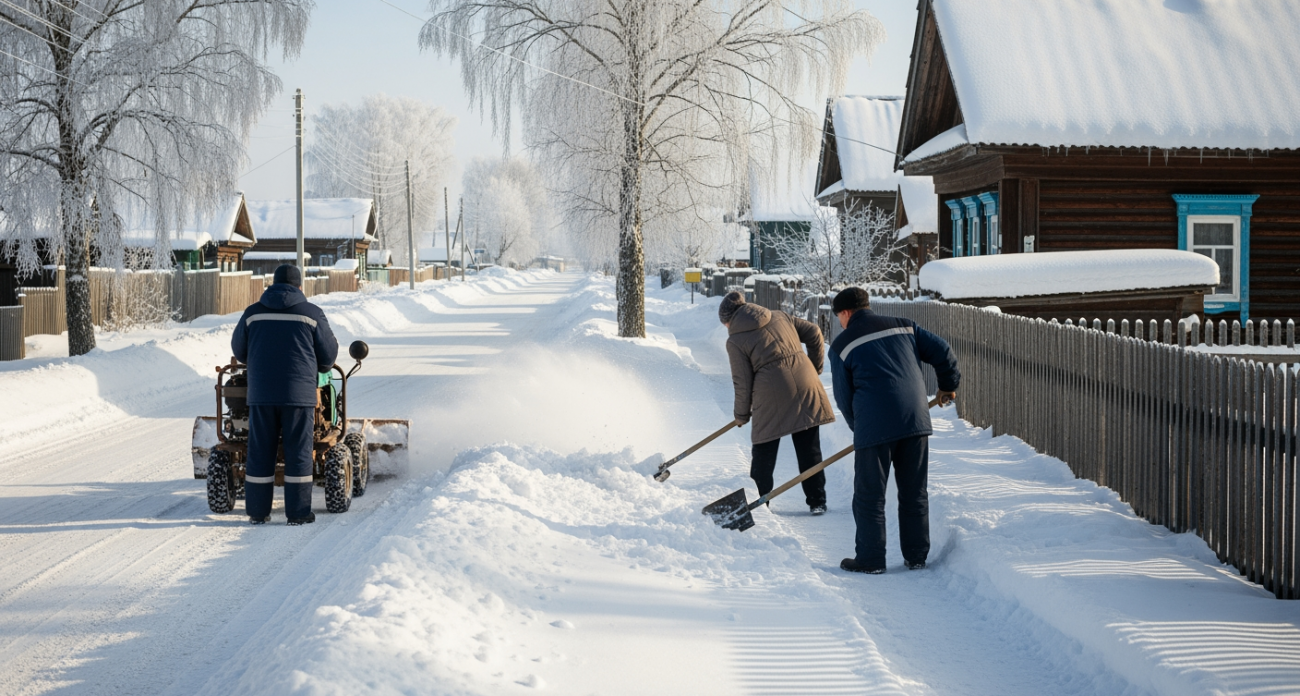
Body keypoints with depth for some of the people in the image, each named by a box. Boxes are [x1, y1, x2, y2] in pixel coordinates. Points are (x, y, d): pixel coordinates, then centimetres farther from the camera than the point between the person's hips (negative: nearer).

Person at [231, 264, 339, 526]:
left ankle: (257, 512, 11)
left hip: (261, 393, 2)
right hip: (299, 393, -2)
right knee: (298, 452, 3)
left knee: (260, 452, 7)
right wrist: (318, 368, 29)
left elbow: (239, 350, 17)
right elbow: (328, 354, 6)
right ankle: (298, 513, 4)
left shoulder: (253, 313, 5)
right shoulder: (312, 314, 0)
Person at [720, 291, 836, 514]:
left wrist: (741, 414, 12)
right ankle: (817, 502, 15)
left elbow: (742, 382, -1)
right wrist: (815, 366, 25)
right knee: (809, 449, 11)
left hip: (772, 397, -4)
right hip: (805, 386, 4)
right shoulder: (780, 317, 14)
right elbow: (813, 333, 13)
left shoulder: (735, 341, 0)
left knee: (763, 454, 10)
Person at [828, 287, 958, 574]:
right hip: (915, 419, 4)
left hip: (873, 424, -4)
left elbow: (843, 396, 9)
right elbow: (941, 351, 12)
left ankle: (870, 559, 9)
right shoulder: (903, 326, 15)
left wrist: (858, 426, 24)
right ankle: (916, 556, 17)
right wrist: (948, 385, 29)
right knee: (914, 492, 13)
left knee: (869, 496, 6)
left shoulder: (842, 345, 6)